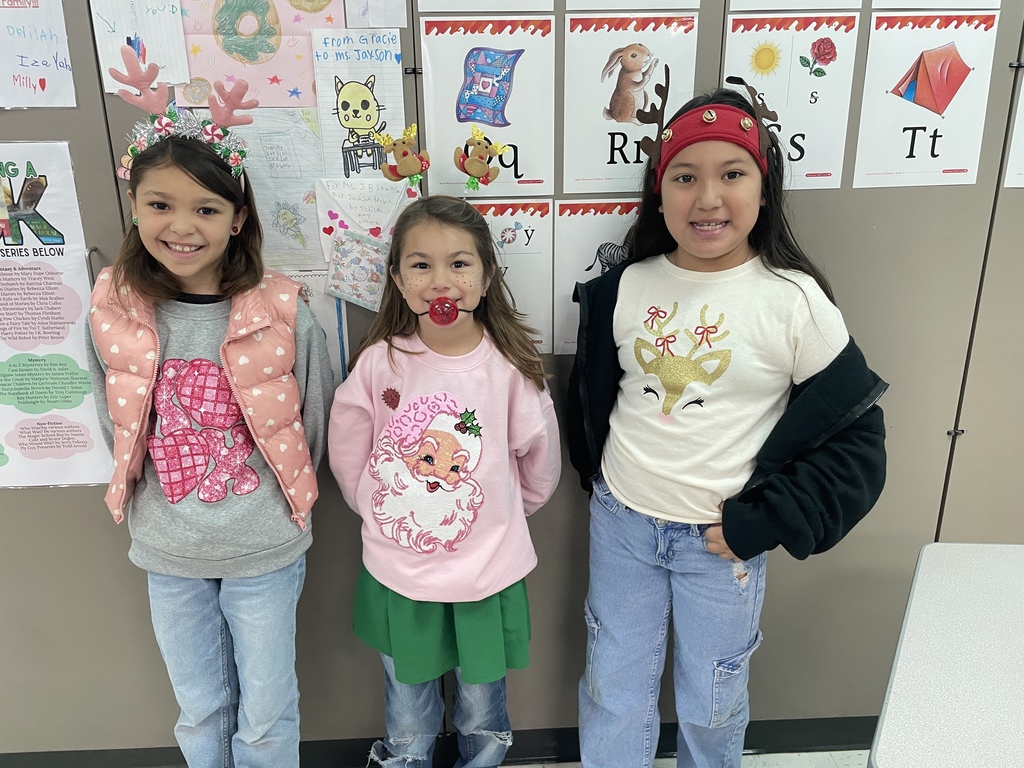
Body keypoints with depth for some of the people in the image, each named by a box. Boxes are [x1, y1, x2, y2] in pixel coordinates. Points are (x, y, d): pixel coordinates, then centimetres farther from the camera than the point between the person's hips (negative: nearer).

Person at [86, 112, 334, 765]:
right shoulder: (111, 313, -8)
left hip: (265, 549, -2)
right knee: (199, 713, 22)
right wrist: (156, 500, 7)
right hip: (166, 550, 3)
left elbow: (315, 426, -4)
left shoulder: (284, 313, -16)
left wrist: (275, 501, 0)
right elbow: (115, 426, 7)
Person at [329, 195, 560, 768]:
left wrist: (498, 516, 8)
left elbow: (540, 465, -1)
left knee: (484, 720, 23)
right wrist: (384, 511, 5)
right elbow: (348, 458, 1)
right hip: (396, 576, 1)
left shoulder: (511, 365, -14)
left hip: (488, 575, 0)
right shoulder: (379, 362, -12)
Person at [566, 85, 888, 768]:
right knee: (611, 693, 18)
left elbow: (856, 434, -9)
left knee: (711, 706, 19)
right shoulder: (627, 288, -5)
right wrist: (599, 476, 6)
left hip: (723, 539, -2)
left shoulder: (795, 301, -14)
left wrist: (762, 524, -13)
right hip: (621, 524, 3)